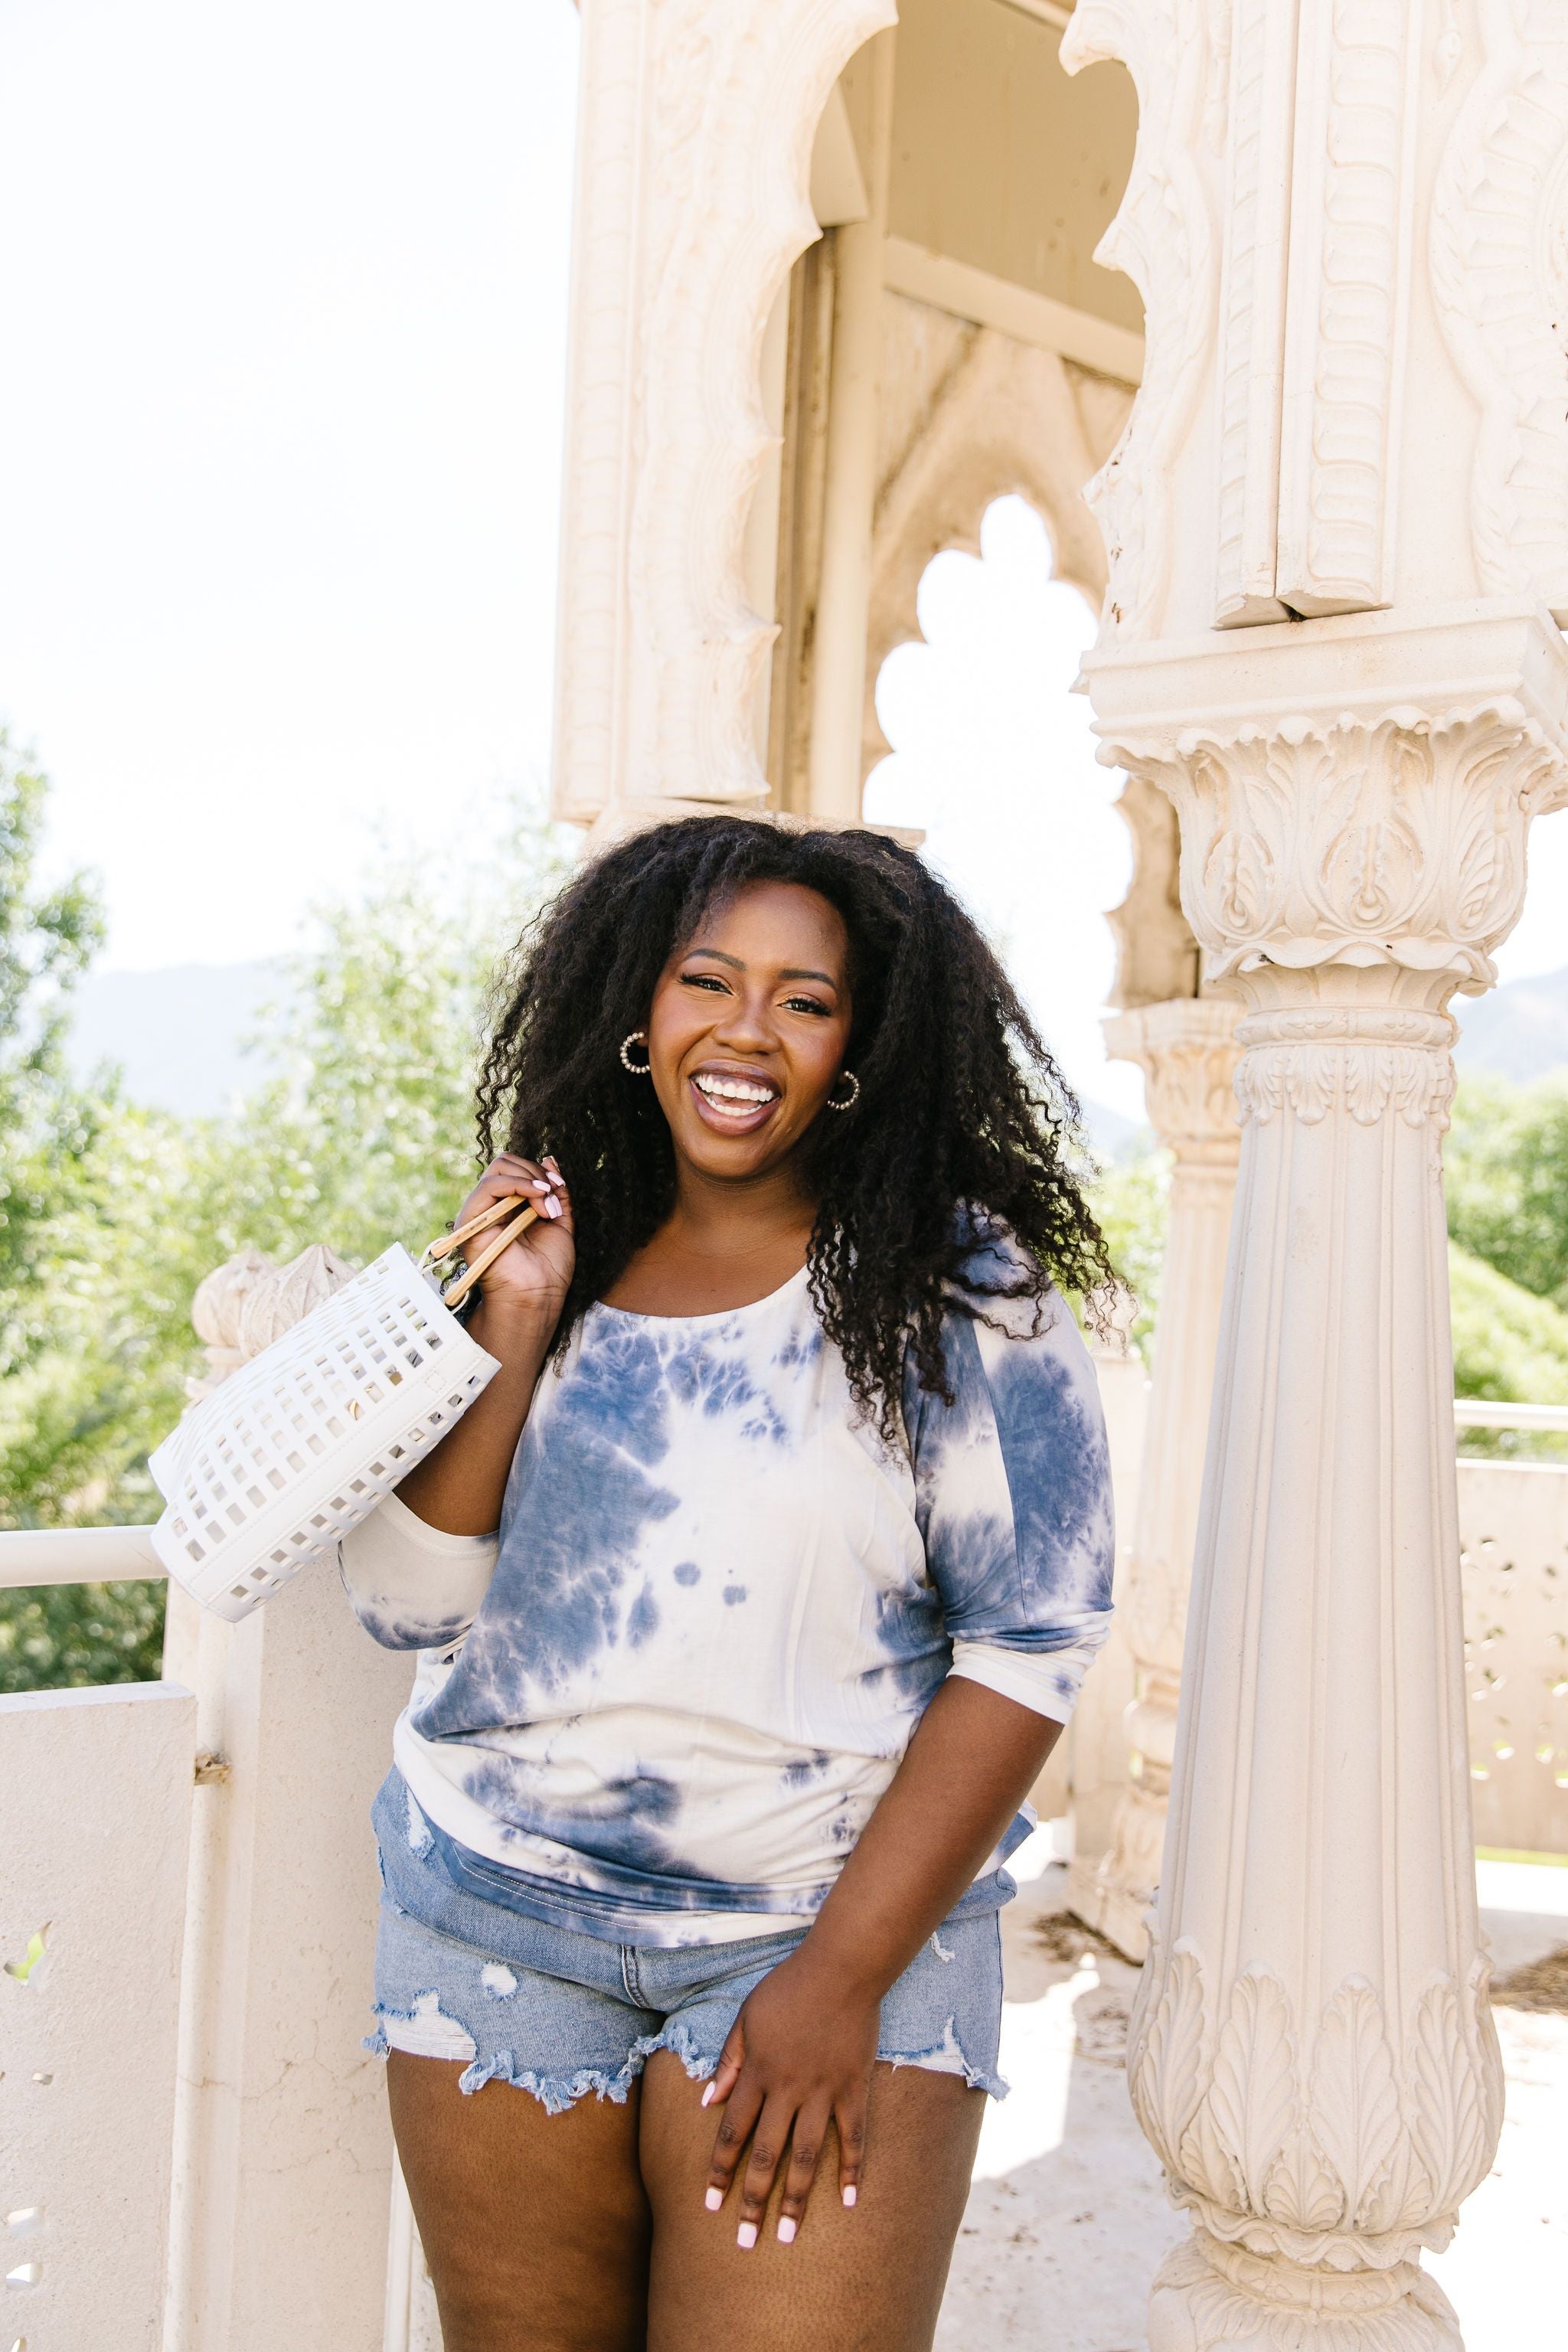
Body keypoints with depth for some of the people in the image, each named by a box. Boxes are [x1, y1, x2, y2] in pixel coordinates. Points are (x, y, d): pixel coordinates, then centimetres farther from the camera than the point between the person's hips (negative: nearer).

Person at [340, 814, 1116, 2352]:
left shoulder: (955, 1287, -6)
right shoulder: (550, 1255, 4)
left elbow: (1029, 1643, -9)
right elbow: (406, 1605, 1)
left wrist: (844, 1973, -13)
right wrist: (513, 1330, -11)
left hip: (842, 1928, -3)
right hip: (494, 1915, 3)